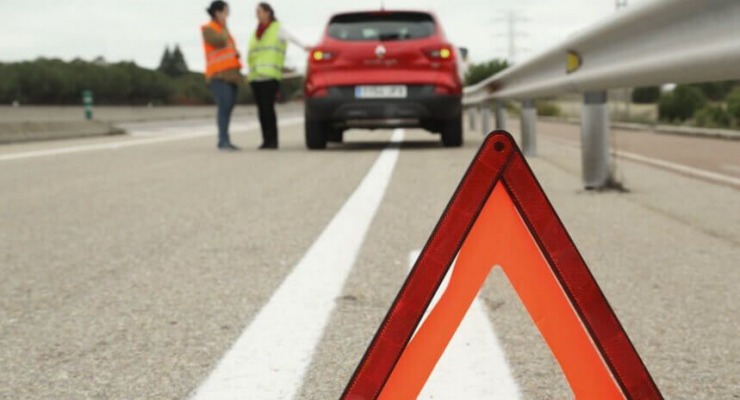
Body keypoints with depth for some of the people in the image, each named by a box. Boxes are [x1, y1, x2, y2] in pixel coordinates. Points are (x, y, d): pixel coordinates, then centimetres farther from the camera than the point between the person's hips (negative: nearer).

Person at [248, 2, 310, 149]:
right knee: (261, 109, 2)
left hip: (270, 76, -6)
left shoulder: (277, 29, 6)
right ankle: (266, 140, 5)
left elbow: (291, 38, -12)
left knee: (268, 107, -13)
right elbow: (252, 54, 21)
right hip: (255, 76, 6)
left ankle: (272, 140, -11)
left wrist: (303, 47, -29)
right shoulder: (256, 33, 24)